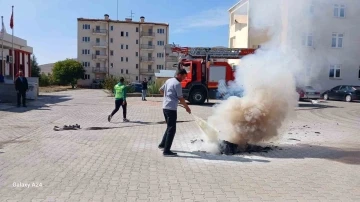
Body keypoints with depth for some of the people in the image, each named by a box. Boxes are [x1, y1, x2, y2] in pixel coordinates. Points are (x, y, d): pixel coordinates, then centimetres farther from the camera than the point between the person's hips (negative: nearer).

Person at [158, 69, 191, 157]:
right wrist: (187, 107, 0)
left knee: (169, 127, 22)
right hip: (171, 108, -9)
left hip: (165, 107, 9)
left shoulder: (168, 81, 12)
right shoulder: (177, 84, -13)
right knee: (172, 129, -5)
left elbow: (161, 90, 25)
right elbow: (180, 98, -12)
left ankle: (162, 144, 30)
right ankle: (166, 151, -4)